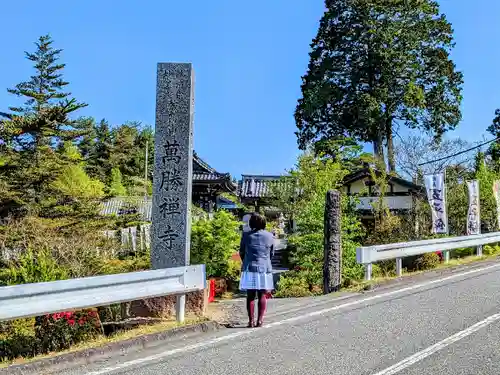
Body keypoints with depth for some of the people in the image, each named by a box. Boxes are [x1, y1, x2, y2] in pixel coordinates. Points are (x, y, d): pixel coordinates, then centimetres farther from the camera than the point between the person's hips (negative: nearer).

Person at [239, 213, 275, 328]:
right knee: (262, 296, 8)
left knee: (250, 296, 6)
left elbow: (241, 252, 7)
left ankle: (251, 321, 5)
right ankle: (260, 320, 5)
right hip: (265, 268, 0)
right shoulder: (270, 236, 1)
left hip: (250, 268, 0)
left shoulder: (246, 235, -2)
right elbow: (271, 253, 11)